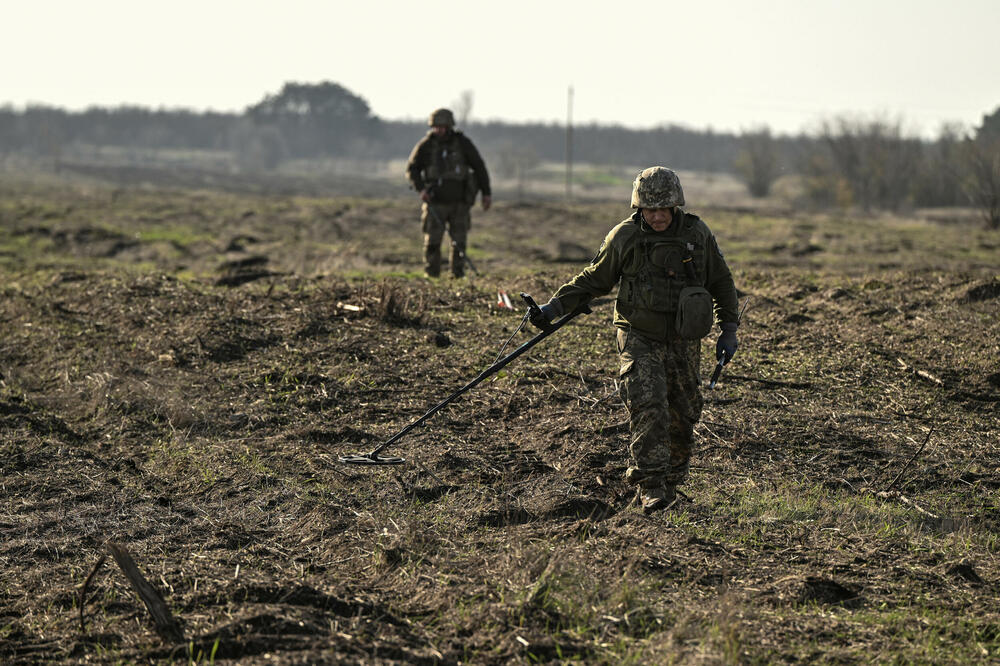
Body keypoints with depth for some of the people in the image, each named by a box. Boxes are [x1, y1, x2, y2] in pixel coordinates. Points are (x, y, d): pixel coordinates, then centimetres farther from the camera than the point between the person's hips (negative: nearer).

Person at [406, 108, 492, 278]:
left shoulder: (462, 143, -1)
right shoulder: (425, 145, -2)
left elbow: (479, 167, 6)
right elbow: (412, 169, 4)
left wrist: (486, 192, 4)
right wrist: (421, 189, -12)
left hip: (459, 202, 1)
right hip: (435, 202, -1)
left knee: (459, 240, 0)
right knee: (432, 240, -5)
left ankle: (458, 273, 9)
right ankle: (431, 275, 4)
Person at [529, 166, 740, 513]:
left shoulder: (698, 234, -1)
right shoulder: (624, 237, -4)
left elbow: (721, 283, 11)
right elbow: (594, 280, 7)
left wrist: (729, 329, 8)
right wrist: (554, 306, -1)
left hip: (684, 342, 2)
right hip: (639, 337, -2)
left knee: (683, 414, 7)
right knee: (648, 406, -19)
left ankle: (671, 482, 25)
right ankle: (650, 486, -19)